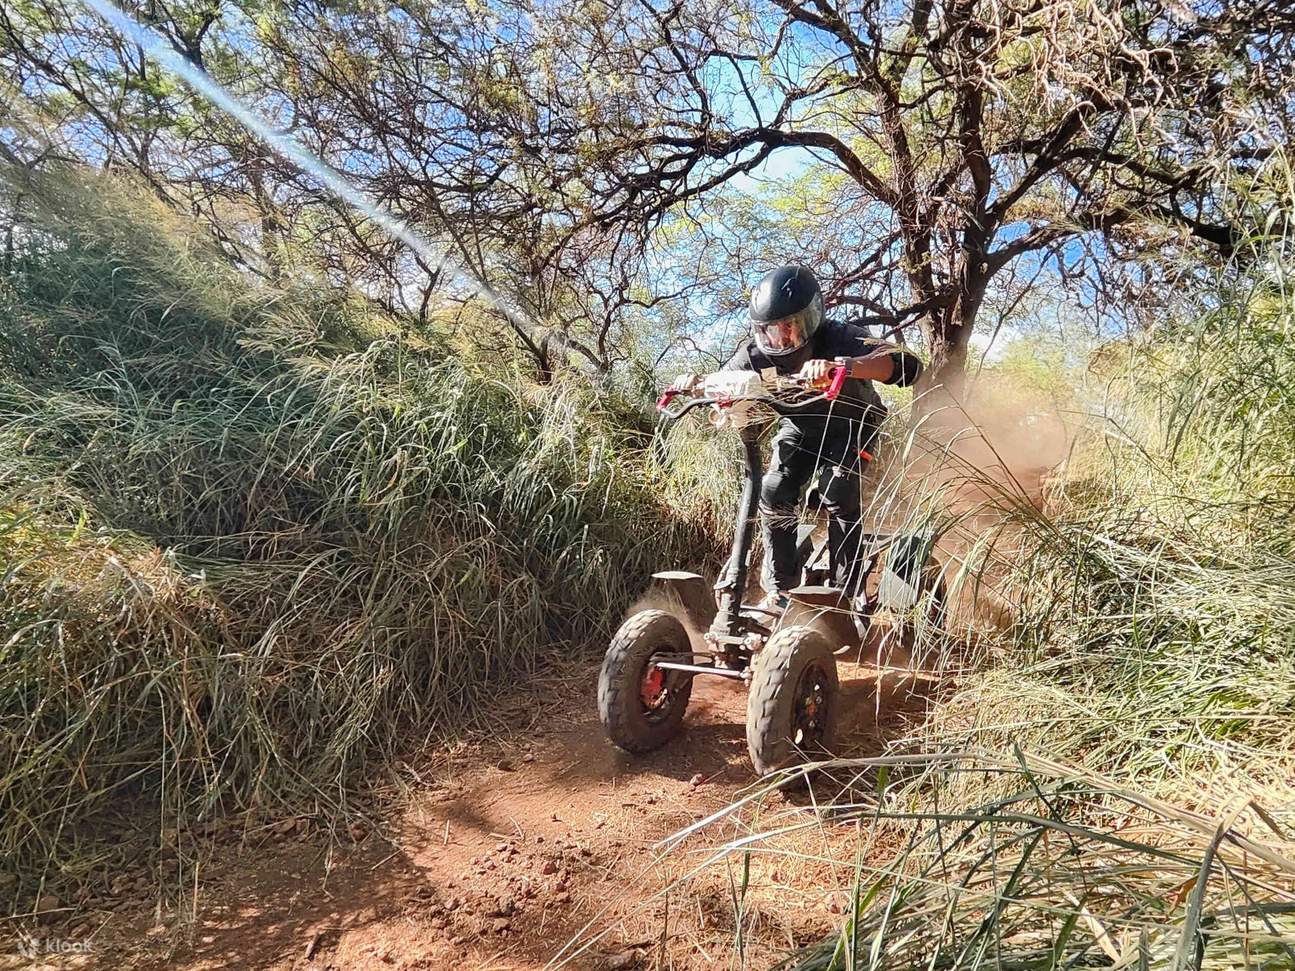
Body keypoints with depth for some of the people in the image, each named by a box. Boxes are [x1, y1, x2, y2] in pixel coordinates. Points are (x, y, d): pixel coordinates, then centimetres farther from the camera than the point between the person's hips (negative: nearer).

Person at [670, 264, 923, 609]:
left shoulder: (837, 338, -35)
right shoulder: (757, 351, -23)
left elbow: (908, 364, -51)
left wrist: (841, 366, -68)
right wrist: (694, 383, -35)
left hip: (849, 423, -3)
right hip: (801, 425, 3)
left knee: (838, 492, -25)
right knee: (774, 493, -14)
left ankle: (846, 593, -13)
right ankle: (779, 590, 2)